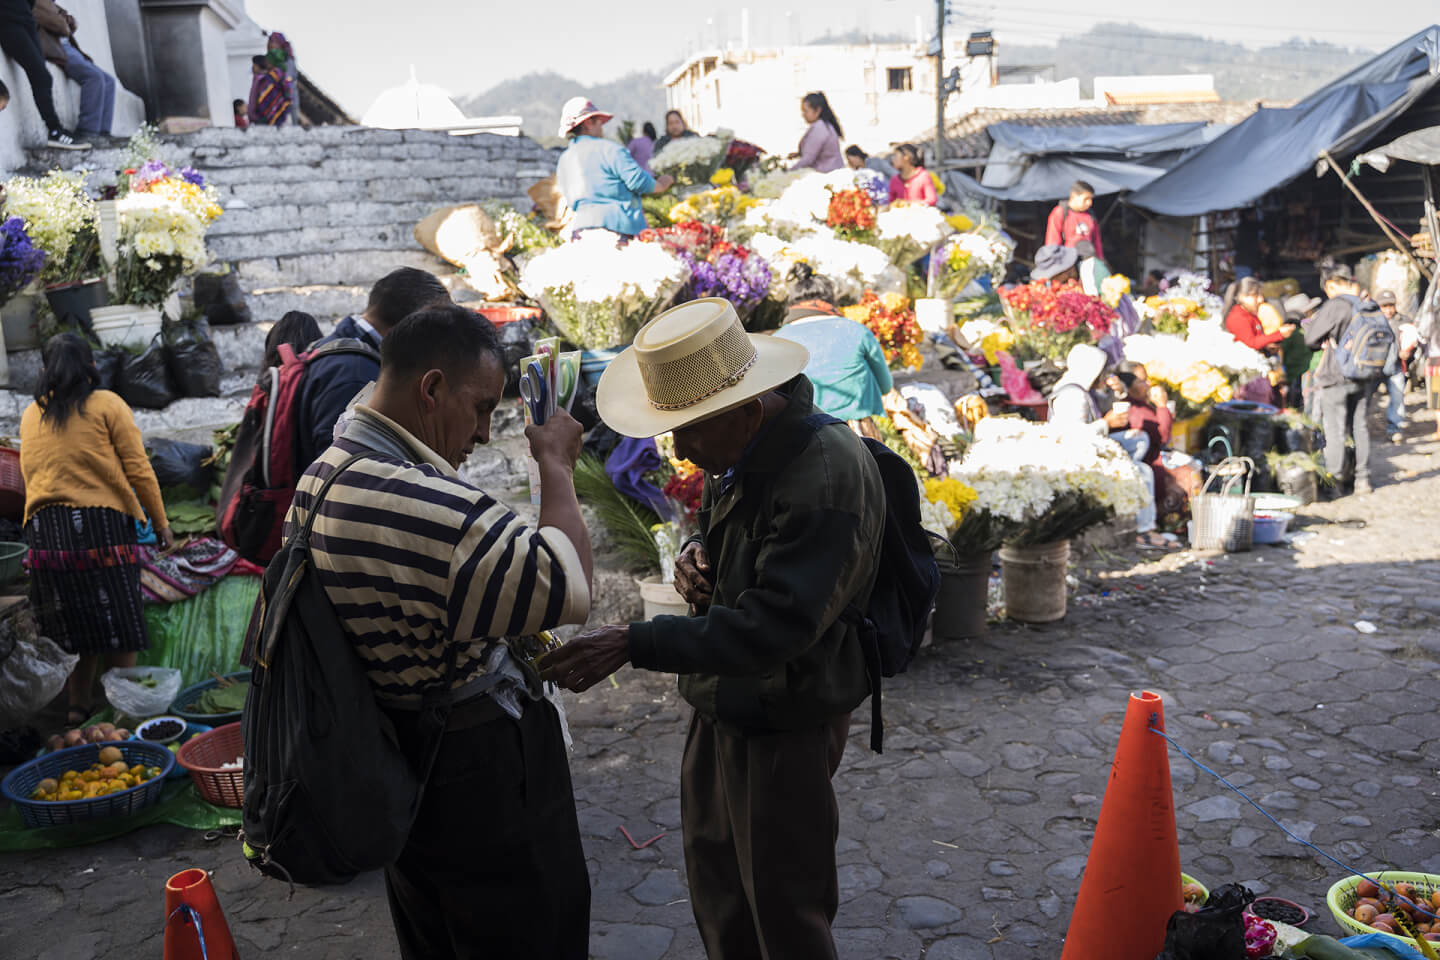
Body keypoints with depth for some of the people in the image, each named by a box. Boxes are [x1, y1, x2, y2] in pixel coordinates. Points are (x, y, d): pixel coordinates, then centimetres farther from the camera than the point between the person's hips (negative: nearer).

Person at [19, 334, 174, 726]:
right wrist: (160, 522, 1)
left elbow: (29, 473, 14)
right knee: (118, 622, 2)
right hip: (102, 523, -4)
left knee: (72, 626, 11)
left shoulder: (30, 415, 13)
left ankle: (78, 708, 18)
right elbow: (138, 469, -4)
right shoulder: (107, 405, 0)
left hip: (44, 528, 4)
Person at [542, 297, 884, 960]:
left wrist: (634, 645, -34)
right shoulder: (745, 451, 0)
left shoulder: (827, 475, -29)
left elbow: (776, 624, -32)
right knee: (715, 881, 25)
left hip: (784, 723, -9)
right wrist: (697, 556, -4)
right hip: (721, 704, 9)